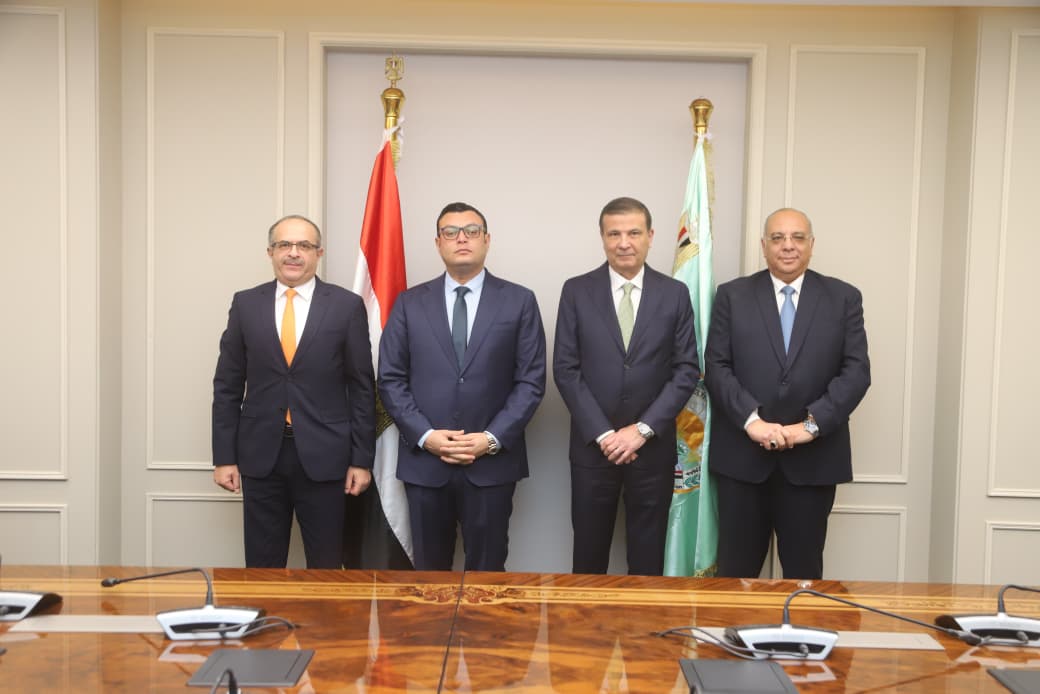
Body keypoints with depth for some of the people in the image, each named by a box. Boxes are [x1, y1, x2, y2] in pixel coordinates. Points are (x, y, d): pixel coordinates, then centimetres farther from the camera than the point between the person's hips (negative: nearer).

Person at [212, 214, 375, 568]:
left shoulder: (347, 306, -1)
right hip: (260, 456, 2)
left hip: (323, 456, -1)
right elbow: (227, 386, 6)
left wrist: (362, 459, -2)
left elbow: (362, 388, 0)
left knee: (326, 568, 8)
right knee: (262, 568, 10)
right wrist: (224, 457, 2)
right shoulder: (245, 304, 5)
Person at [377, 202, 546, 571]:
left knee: (486, 571, 8)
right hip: (423, 460, 1)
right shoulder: (409, 303, 6)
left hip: (492, 461, -1)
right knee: (429, 570, 12)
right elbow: (390, 379, 3)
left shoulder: (519, 301, 2)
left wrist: (492, 439, -12)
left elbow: (531, 381, -2)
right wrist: (425, 436, -9)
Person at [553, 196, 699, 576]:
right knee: (589, 551, 10)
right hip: (592, 445, 0)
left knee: (647, 555, 11)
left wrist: (643, 429, -11)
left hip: (653, 446, 1)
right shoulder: (577, 291, -1)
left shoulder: (675, 293, 1)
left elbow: (686, 370, -2)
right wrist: (603, 434, -11)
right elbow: (565, 370, -4)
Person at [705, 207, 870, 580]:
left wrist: (812, 424, -13)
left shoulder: (844, 298, 6)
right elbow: (716, 366, -1)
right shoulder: (732, 295, 5)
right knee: (737, 568, 7)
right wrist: (750, 419, -15)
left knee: (803, 570, 10)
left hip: (813, 457, 1)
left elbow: (856, 371, -2)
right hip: (742, 454, 0)